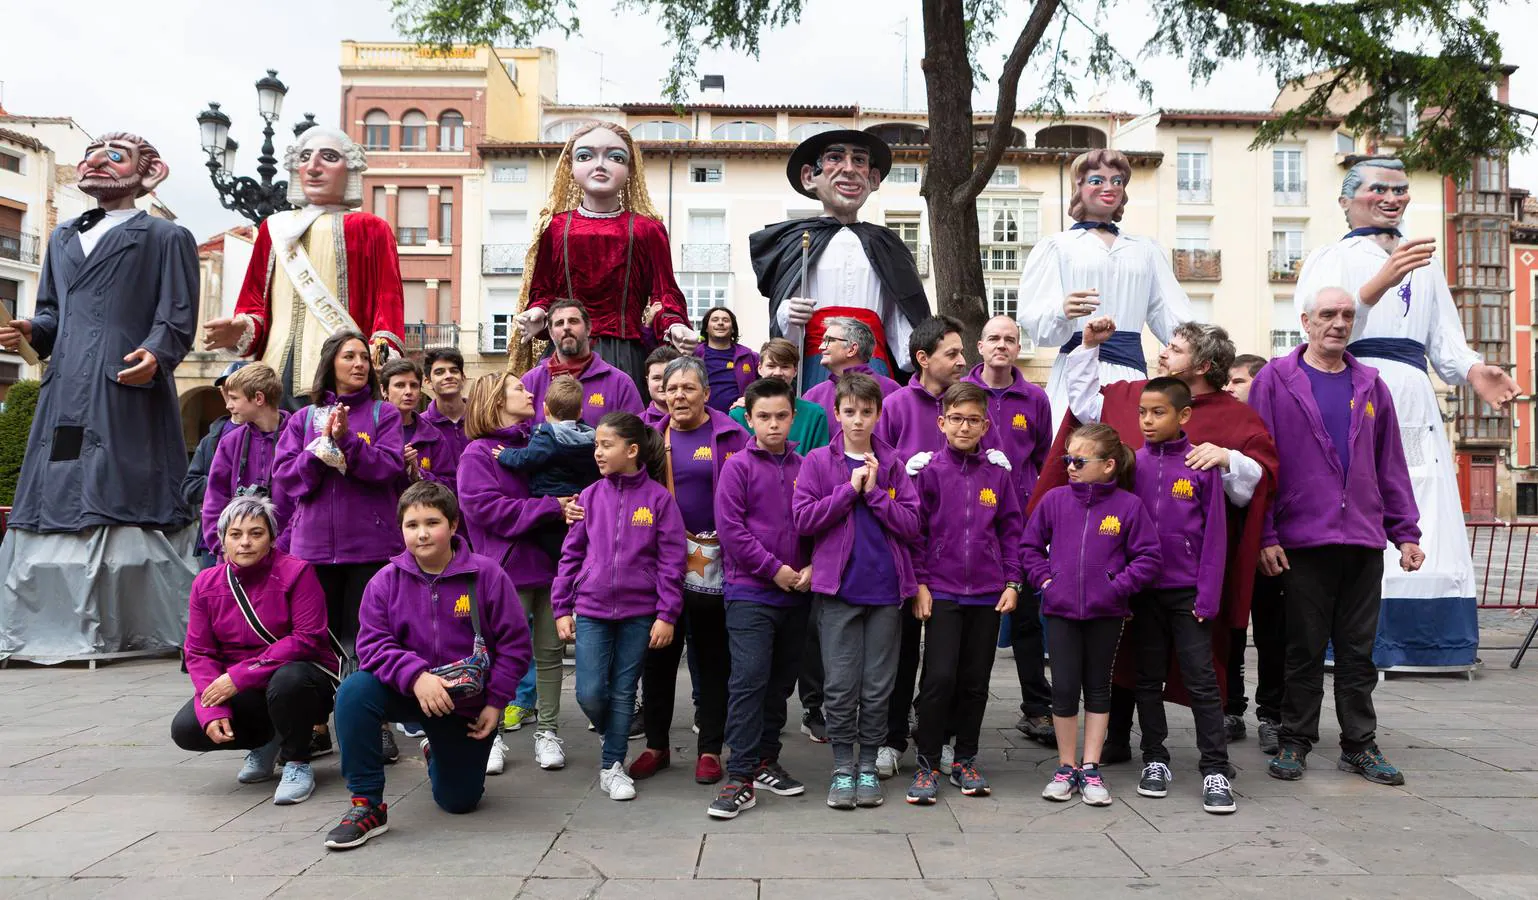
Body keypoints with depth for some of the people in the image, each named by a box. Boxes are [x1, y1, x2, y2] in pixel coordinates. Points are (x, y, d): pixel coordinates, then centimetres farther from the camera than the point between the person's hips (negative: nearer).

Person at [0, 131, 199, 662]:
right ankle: (52, 624, 8)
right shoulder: (62, 238, 25)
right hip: (66, 394, 6)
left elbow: (177, 318, -1)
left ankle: (132, 628, -4)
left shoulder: (167, 237, 8)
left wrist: (156, 354, -20)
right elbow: (51, 313, 26)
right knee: (56, 501, 3)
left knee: (125, 504, -8)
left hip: (128, 390, -6)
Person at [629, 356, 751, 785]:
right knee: (659, 656, 11)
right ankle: (656, 745, 25)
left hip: (714, 564, -3)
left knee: (713, 659, 8)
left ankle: (710, 749, 20)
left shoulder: (731, 436, -3)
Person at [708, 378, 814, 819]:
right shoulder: (738, 467, -4)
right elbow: (730, 527, -10)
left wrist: (811, 567, -4)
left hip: (795, 594, 5)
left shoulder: (803, 467, 8)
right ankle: (741, 779, -4)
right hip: (750, 592, -5)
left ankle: (765, 761, 28)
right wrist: (775, 569, -13)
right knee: (749, 679, -9)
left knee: (781, 681, 13)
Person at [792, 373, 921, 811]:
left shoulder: (892, 465, 7)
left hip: (886, 589, 2)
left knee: (878, 686, 8)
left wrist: (874, 491, -11)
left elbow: (912, 524, 0)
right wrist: (850, 489, -11)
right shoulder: (818, 462, 2)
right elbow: (802, 518, -7)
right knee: (840, 684, 2)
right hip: (838, 588, -2)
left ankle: (868, 766, 22)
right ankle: (842, 769, 16)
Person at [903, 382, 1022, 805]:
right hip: (941, 591, -3)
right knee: (939, 678, -8)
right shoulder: (928, 469, -2)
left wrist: (1012, 583, 4)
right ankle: (927, 765, 7)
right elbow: (914, 529, -2)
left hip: (988, 593, 3)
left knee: (976, 682, 9)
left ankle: (966, 761, 25)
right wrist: (919, 583, -6)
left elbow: (1012, 529, 9)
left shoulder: (998, 472, 5)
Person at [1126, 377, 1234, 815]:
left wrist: (1208, 595, -9)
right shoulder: (1132, 464, 3)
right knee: (1149, 679, 11)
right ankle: (1155, 760, 22)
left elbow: (1215, 534, -4)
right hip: (1144, 590, 3)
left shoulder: (1203, 466, -4)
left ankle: (1215, 769, 6)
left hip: (1188, 592, -3)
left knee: (1201, 680, -2)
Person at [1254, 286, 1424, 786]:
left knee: (1358, 650, 11)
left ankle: (1359, 745, 22)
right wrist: (1265, 534, -11)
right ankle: (1295, 742, 17)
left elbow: (1390, 464, 14)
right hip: (1303, 540, -4)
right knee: (1304, 649, 5)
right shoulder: (1275, 380, -1)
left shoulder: (1370, 386, 12)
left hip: (1364, 539, 4)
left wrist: (1406, 532, 8)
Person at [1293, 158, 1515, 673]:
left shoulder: (1424, 264, 28)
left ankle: (1418, 637, -2)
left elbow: (1445, 342, 19)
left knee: (1422, 528, -4)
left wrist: (1473, 371, -2)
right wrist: (1379, 283, -21)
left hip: (1414, 400, 5)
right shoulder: (1330, 259, 11)